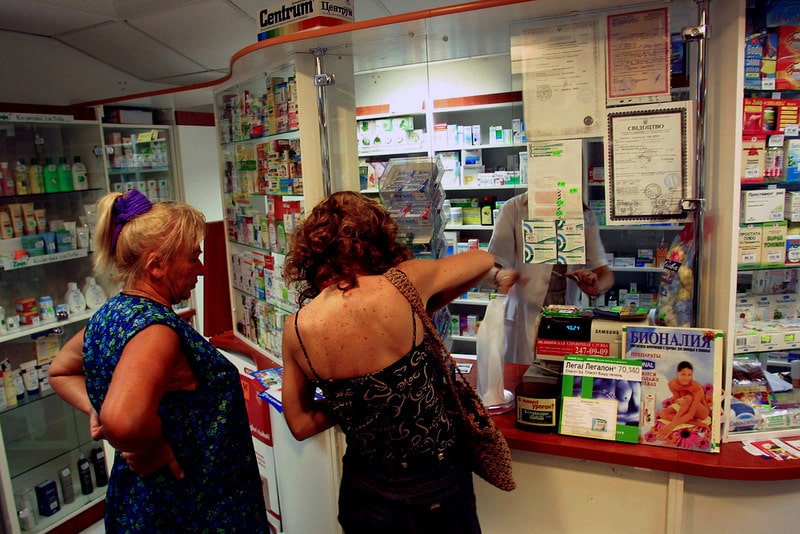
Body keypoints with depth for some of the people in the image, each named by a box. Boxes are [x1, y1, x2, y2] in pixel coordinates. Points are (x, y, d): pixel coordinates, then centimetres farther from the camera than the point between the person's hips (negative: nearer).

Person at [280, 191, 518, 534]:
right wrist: (499, 275, 21)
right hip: (435, 484, -1)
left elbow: (301, 424, -1)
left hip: (365, 492, 2)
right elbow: (483, 260, 0)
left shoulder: (295, 329, -13)